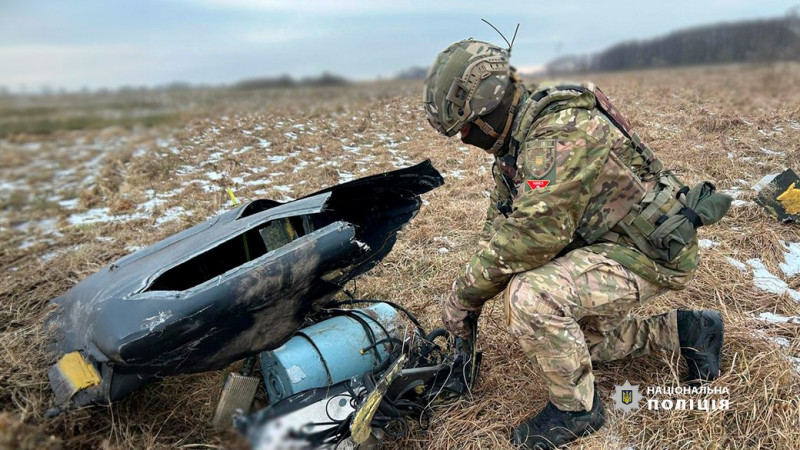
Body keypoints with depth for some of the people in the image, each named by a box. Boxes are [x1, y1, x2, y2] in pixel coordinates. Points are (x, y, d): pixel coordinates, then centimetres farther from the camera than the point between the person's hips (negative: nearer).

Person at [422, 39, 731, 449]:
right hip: (603, 242, 10)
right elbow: (499, 223, 5)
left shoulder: (563, 133, -29)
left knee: (530, 297, -30)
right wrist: (470, 298, -1)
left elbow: (531, 236, -33)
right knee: (562, 335, 19)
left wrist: (464, 293, -20)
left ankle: (576, 408, -5)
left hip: (653, 251, -10)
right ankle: (684, 331, 26)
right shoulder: (513, 137, 2)